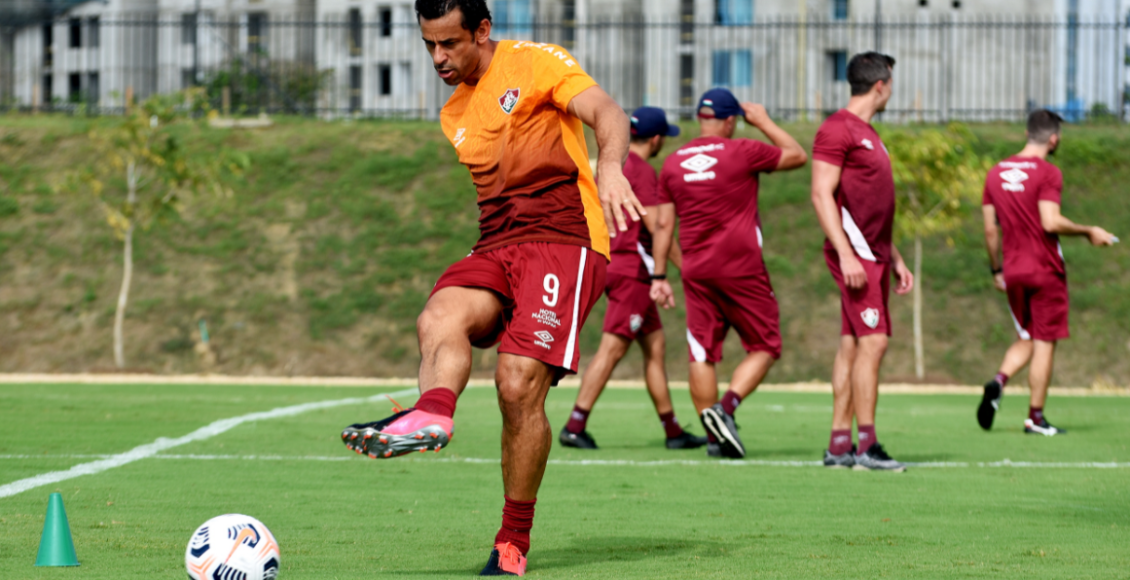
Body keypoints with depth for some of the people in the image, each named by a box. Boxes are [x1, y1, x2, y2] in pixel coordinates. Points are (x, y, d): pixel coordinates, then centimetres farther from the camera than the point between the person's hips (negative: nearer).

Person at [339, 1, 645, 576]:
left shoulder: (533, 63, 1)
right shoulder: (452, 117, 22)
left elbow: (605, 112, -14)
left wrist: (610, 166, -34)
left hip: (564, 237, -6)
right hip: (494, 247, 6)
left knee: (520, 384, -19)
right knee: (440, 317, -28)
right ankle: (430, 415, -58)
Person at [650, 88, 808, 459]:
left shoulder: (673, 163, 7)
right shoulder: (743, 153, -6)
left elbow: (663, 223, 8)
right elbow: (797, 156, 7)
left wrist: (659, 276, 12)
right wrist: (763, 122, 17)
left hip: (696, 271, 4)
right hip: (741, 268, -4)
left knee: (702, 352, 6)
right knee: (765, 347, 6)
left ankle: (715, 437, 3)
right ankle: (727, 406, -15)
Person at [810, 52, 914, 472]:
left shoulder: (867, 134, 21)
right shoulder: (837, 130, -9)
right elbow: (822, 194, -15)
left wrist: (895, 258, 24)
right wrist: (846, 255, -22)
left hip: (872, 255, 10)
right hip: (854, 254, -10)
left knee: (852, 345, 8)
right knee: (873, 342, -13)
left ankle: (839, 444, 9)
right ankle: (866, 446, -14)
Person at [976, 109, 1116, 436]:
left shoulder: (996, 173, 8)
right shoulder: (1047, 174, -12)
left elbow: (990, 229, 9)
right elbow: (1051, 222, -22)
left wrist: (996, 270, 18)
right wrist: (1088, 232, -10)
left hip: (1013, 273, 6)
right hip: (1045, 271, -6)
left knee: (1025, 339, 17)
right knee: (1044, 343, 2)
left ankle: (998, 382, -9)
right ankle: (1035, 417, 3)